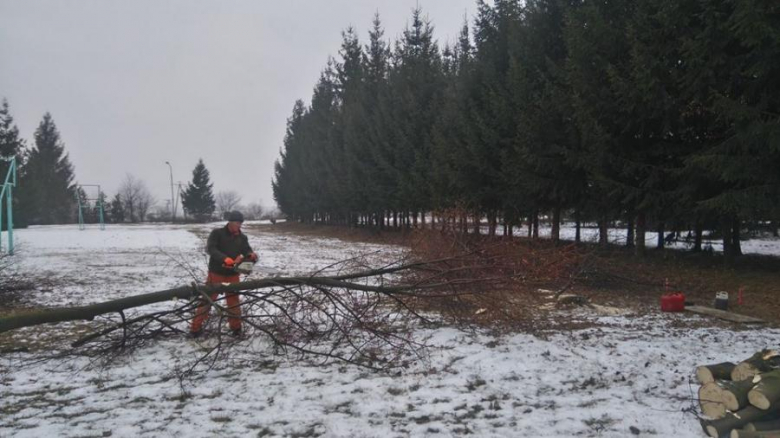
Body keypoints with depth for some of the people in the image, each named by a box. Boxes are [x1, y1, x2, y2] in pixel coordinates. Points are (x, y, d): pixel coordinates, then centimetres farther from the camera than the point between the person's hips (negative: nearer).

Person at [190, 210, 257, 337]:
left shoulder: (242, 238, 5)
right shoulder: (217, 233, -6)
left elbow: (248, 251, -1)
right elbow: (210, 248, -19)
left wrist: (252, 256, -27)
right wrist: (225, 259, -34)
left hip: (233, 275, 3)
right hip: (216, 273, -3)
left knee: (233, 301, 12)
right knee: (207, 300, 2)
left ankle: (236, 327, 26)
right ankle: (195, 328, 9)